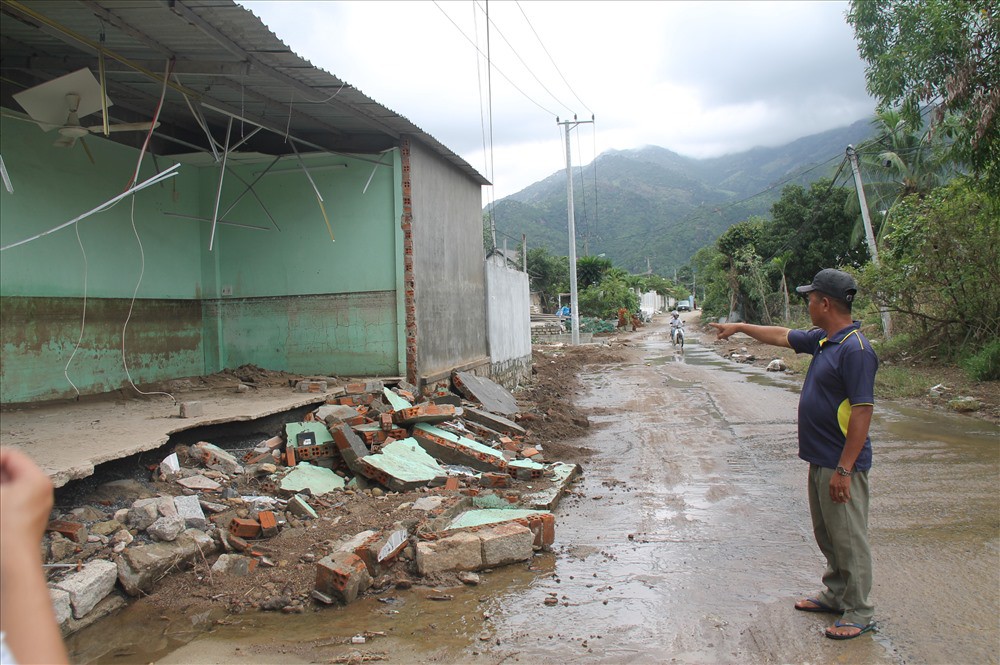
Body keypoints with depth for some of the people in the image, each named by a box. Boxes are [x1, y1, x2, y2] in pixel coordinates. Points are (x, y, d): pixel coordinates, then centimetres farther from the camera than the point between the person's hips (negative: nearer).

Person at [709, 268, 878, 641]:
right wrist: (740, 327, 35)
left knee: (849, 538, 2)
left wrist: (843, 470, -24)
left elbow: (862, 412, -24)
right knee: (827, 535, 20)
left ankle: (859, 613, 15)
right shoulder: (821, 340, 8)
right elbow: (782, 336, 27)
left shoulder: (855, 349, -21)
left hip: (841, 464, -10)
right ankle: (836, 595, 34)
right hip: (820, 459, 10)